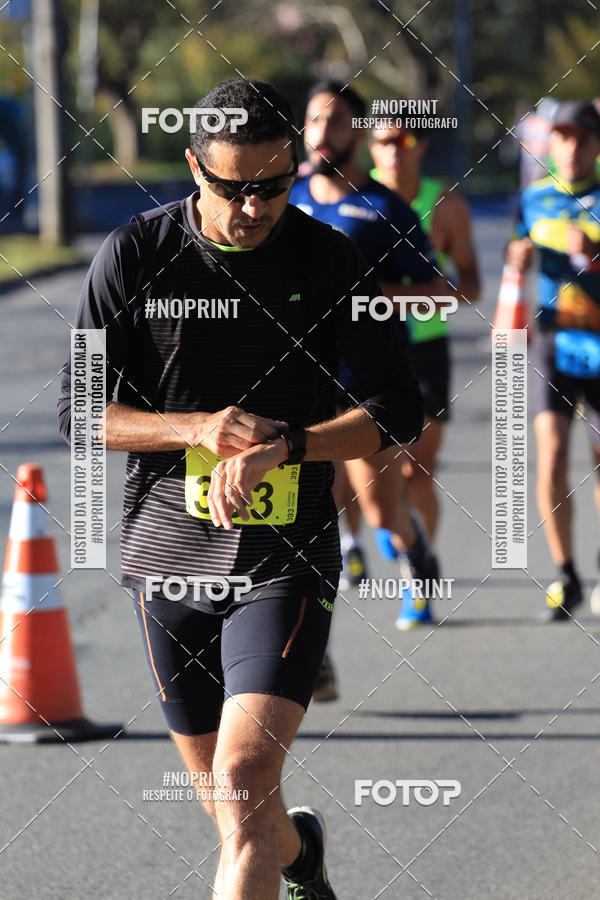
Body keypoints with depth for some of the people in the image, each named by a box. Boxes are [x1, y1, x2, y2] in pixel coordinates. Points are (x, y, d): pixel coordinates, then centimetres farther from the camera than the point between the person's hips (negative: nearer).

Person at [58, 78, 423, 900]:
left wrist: (281, 447, -20)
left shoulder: (327, 261, -5)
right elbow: (80, 410, -2)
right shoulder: (136, 255, -3)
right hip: (168, 554, 2)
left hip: (284, 561, -2)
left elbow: (400, 411, -5)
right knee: (225, 799, 16)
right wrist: (200, 428, -18)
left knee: (244, 777, -20)